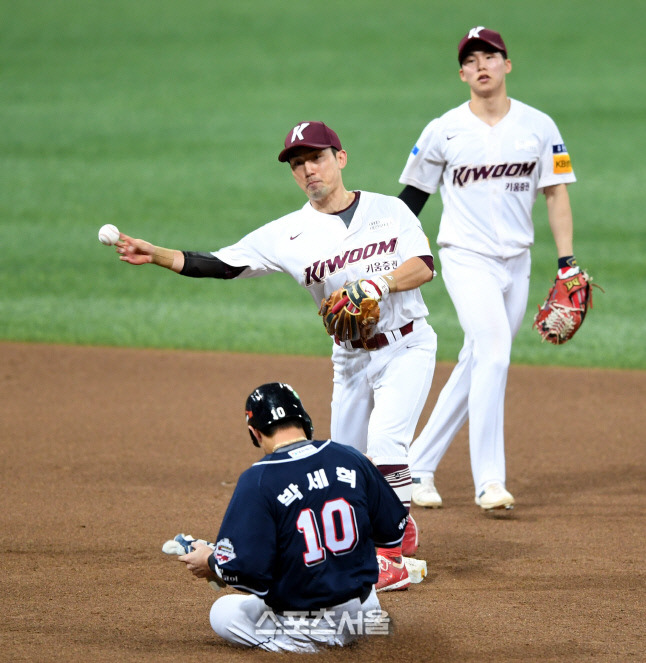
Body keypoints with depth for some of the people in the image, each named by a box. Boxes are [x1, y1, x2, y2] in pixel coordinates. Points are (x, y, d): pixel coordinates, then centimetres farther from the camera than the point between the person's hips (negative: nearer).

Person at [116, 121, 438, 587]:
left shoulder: (389, 210, -1)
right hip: (351, 358, 4)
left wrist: (380, 283, -29)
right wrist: (155, 255, -19)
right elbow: (221, 265, -7)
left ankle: (392, 555, -15)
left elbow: (424, 266, -11)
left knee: (384, 443, -22)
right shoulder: (289, 234, -1)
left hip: (407, 347, -4)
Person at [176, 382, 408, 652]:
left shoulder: (257, 480, -18)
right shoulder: (351, 459, -4)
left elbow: (247, 569, -21)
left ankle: (299, 640, -5)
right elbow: (394, 529, 5)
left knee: (222, 612, 15)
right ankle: (358, 622, 16)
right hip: (361, 602, 8)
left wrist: (210, 564, 0)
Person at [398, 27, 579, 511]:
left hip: (516, 262, 4)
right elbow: (413, 197, 7)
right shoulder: (444, 131, -1)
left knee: (474, 369, 6)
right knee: (493, 352, -22)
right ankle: (489, 482, -23)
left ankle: (420, 466, 19)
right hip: (466, 257, -4)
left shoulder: (539, 126, 4)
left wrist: (567, 261, -3)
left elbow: (556, 192, 6)